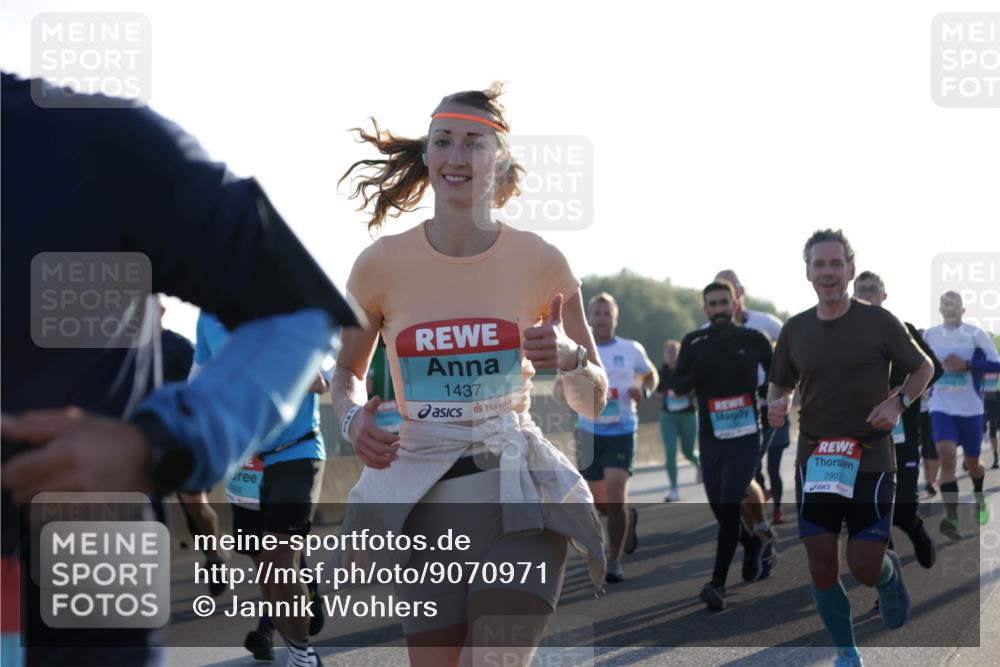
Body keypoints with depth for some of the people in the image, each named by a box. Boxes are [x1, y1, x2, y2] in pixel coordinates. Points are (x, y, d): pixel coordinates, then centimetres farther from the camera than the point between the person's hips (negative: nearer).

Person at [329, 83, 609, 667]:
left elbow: (593, 403, 7)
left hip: (517, 496, -1)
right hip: (424, 503, 1)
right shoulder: (382, 264, -1)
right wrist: (354, 417, -5)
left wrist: (570, 357, -15)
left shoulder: (539, 261, -2)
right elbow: (347, 370, 17)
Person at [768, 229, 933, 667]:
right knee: (822, 569, 1)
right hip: (815, 463, 3)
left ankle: (889, 574, 32)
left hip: (870, 462, -3)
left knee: (865, 568, -6)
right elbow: (781, 383, 18)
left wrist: (898, 402, -12)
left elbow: (924, 368, 7)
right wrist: (775, 405, -5)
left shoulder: (879, 322, -5)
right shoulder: (795, 330, 4)